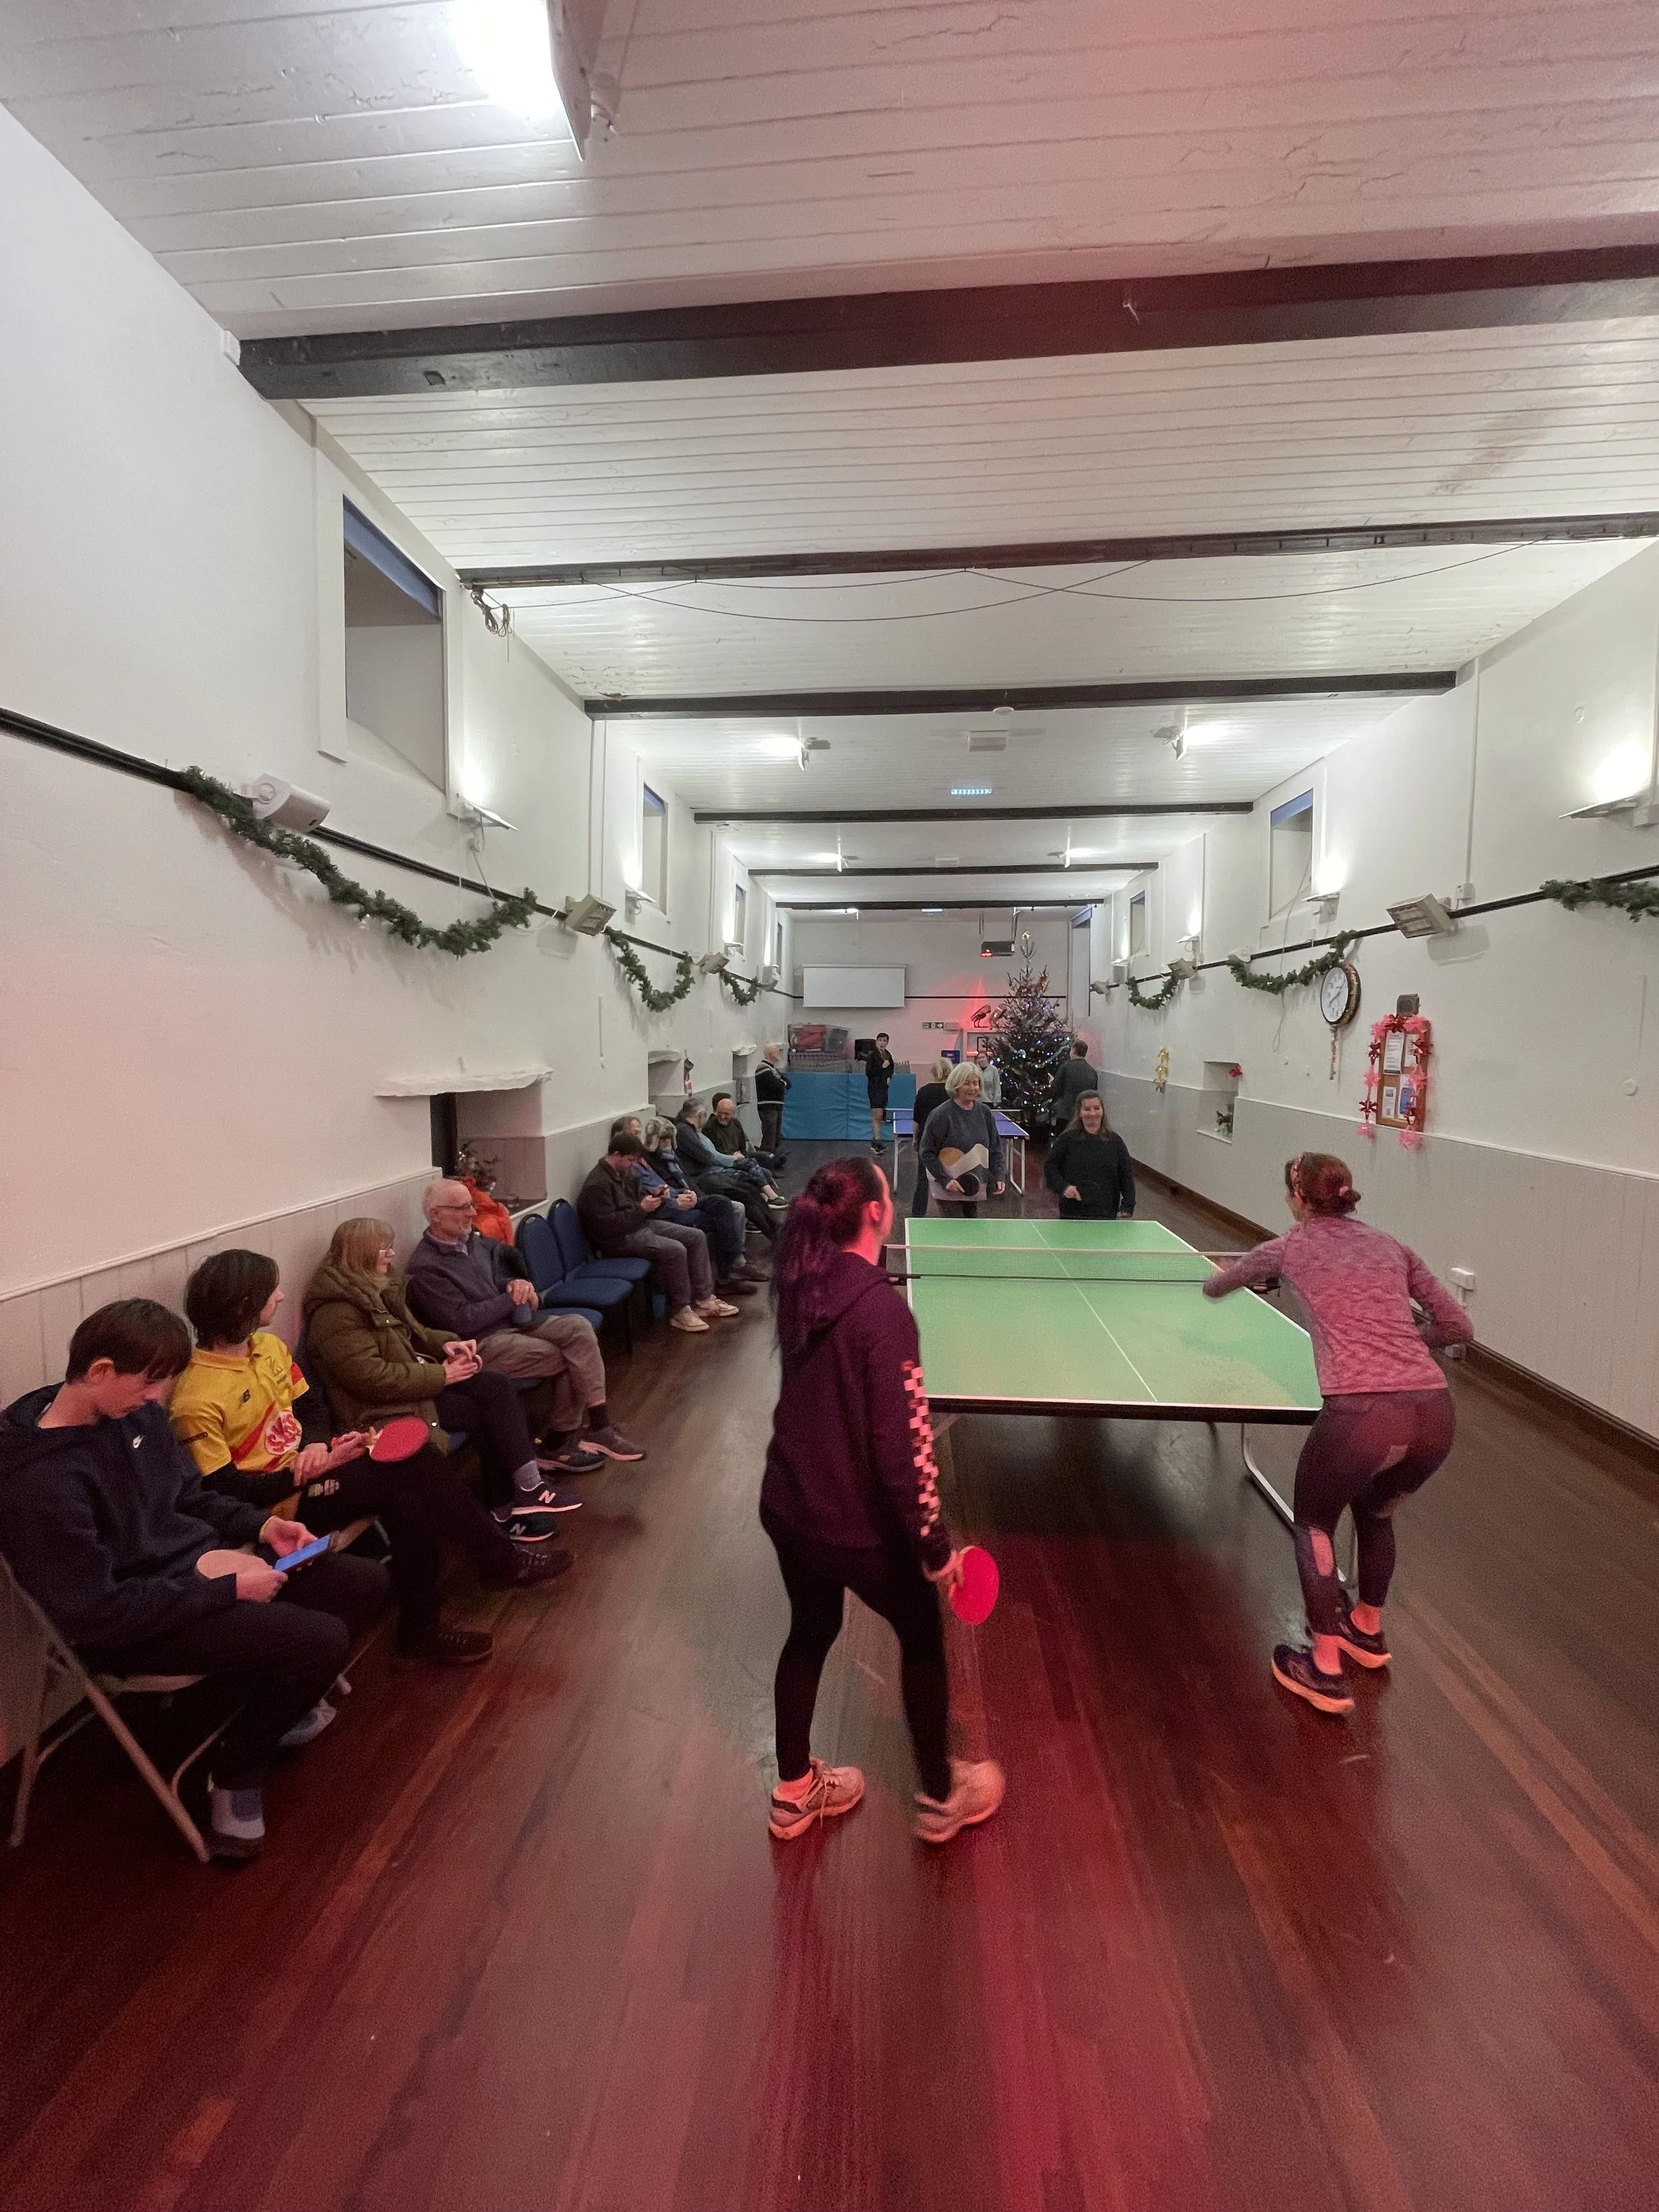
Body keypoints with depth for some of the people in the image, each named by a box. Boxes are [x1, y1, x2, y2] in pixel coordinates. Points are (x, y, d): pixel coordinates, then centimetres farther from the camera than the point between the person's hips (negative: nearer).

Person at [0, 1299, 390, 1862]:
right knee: (322, 1640, -23)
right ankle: (237, 1771, 7)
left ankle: (268, 1704, 25)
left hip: (199, 1568, 8)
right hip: (131, 1629, -8)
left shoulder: (137, 1413, -3)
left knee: (365, 1583, 3)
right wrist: (227, 1591, -22)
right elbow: (97, 1613, -25)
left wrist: (261, 1524, -2)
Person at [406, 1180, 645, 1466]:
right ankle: (562, 1437, 3)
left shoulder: (472, 1240, 10)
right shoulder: (424, 1267, -14)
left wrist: (518, 1285, -1)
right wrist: (511, 1299, -11)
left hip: (513, 1319, 8)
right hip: (481, 1342, -8)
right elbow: (462, 1321, -19)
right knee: (567, 1359, -17)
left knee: (578, 1327, -15)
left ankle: (598, 1426, -18)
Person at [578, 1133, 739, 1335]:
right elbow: (606, 1225, -25)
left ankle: (703, 1299, 3)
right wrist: (641, 1209, -24)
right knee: (675, 1250, -29)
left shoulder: (626, 1173, 10)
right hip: (620, 1238, -10)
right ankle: (679, 1311, -14)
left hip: (642, 1224, 10)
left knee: (697, 1237, 0)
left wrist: (655, 1198, 1)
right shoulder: (597, 1184, -19)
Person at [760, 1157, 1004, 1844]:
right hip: (858, 1521, -6)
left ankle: (795, 1791, 46)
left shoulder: (803, 1286, -6)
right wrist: (935, 1543, -16)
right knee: (922, 1639, 20)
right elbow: (901, 1443, -26)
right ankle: (940, 1798, 41)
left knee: (809, 1633, 27)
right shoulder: (881, 1307, -28)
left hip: (788, 1505, 6)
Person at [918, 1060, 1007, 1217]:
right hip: (950, 1191, -5)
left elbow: (996, 1149, 11)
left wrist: (999, 1177, -2)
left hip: (975, 1188, 5)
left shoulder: (985, 1112, 5)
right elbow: (926, 1152, -9)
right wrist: (945, 1180, -17)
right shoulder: (941, 1115, -12)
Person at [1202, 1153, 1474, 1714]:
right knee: (1374, 1513, 34)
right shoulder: (1391, 1247, 19)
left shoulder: (1288, 1247, 11)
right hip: (1434, 1413, 5)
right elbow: (1459, 1327, 21)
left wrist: (1213, 1284, 53)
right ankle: (1368, 1631, 51)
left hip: (1361, 1414, -5)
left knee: (1314, 1524, 23)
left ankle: (1326, 1672, 22)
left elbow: (1216, 1287, 29)